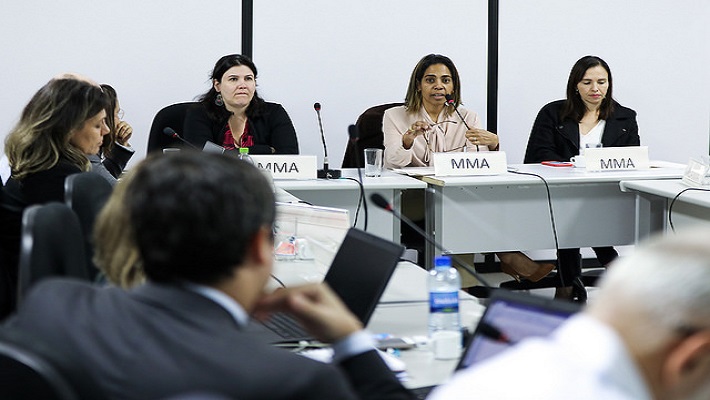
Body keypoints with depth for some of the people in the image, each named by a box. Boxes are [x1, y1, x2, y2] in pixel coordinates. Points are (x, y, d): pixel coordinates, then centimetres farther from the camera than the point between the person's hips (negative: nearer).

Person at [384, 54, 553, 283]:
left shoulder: (467, 118, 13)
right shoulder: (395, 117, 6)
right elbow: (393, 163, -9)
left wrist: (492, 144, -23)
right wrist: (408, 140, -30)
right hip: (412, 202, -2)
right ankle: (508, 257, -30)